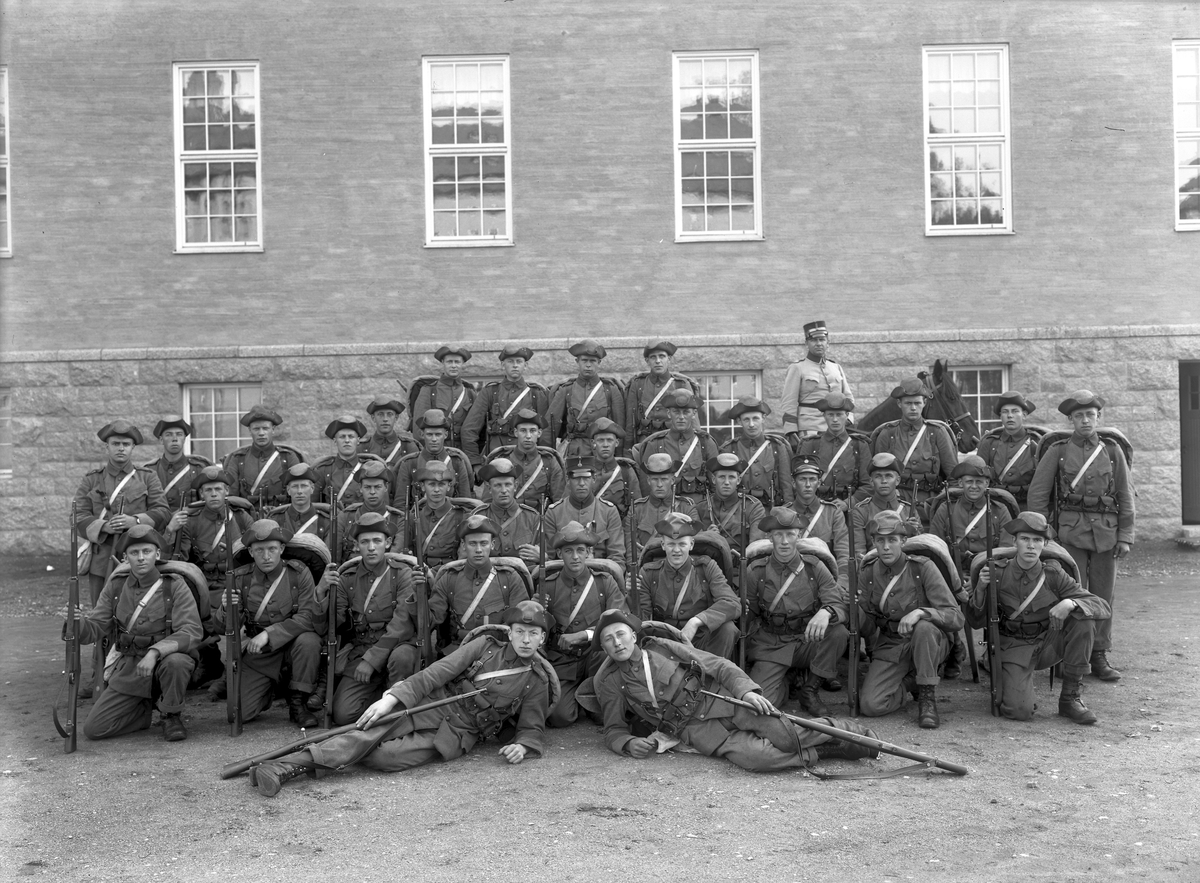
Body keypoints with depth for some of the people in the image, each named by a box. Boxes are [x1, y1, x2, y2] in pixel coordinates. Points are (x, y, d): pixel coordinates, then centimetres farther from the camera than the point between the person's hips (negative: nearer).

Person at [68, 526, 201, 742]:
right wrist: (78, 622, -22)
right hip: (128, 670, 3)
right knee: (93, 729, -8)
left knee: (175, 662, -38)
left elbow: (191, 632, -20)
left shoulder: (174, 586, -10)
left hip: (164, 661, -3)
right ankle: (146, 709, 20)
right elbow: (95, 629, 1)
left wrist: (155, 652, -33)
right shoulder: (116, 587, 3)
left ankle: (171, 715, -8)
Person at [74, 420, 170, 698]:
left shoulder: (148, 478, 9)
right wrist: (103, 527, -15)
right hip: (101, 558, 1)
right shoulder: (90, 480, 12)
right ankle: (100, 678, 13)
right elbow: (79, 517, 3)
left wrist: (135, 521, -16)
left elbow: (162, 512, 1)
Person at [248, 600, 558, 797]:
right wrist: (393, 697, -11)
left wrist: (522, 746, -14)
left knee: (385, 757, -27)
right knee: (367, 735, -25)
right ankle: (284, 765, -34)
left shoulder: (537, 681, 6)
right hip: (430, 705, 1)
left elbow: (532, 728, 12)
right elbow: (438, 672, 0)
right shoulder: (486, 645, 7)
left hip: (454, 736, -1)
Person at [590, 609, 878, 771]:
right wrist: (629, 743, -13)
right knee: (753, 756, -31)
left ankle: (859, 734, 5)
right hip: (695, 728, -1)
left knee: (789, 738, -20)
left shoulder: (662, 647, 6)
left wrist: (746, 689, -14)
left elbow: (717, 665, 4)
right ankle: (822, 753, -10)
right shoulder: (608, 681, 6)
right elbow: (613, 731, 12)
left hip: (720, 698, 1)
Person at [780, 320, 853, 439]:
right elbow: (788, 404, -4)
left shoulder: (837, 368, 16)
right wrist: (791, 436, -10)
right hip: (809, 431, -5)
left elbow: (848, 398, 18)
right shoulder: (797, 368, 1)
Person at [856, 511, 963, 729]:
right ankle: (911, 683, 13)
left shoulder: (922, 567, -12)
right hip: (890, 647, 3)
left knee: (923, 627, -38)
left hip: (930, 643, -3)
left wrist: (921, 612, -35)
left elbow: (956, 617, -19)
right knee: (870, 705, -19)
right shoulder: (868, 574, -2)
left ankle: (928, 697, -17)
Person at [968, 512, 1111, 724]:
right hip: (1015, 648, -2)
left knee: (1084, 619, -25)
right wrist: (980, 589, -25)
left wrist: (1070, 603, -34)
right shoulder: (998, 573, -13)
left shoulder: (1053, 574, -11)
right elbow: (976, 622, -6)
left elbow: (1104, 607, -13)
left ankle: (1071, 697, -11)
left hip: (1049, 642, 2)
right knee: (1018, 711, -24)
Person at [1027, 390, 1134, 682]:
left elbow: (1126, 497, 10)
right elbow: (1037, 494, 3)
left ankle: (1099, 656, 15)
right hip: (1071, 531, -2)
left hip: (1106, 533, 2)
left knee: (1104, 595, 5)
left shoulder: (1112, 451, 9)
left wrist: (1125, 537, 4)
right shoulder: (1057, 451, 3)